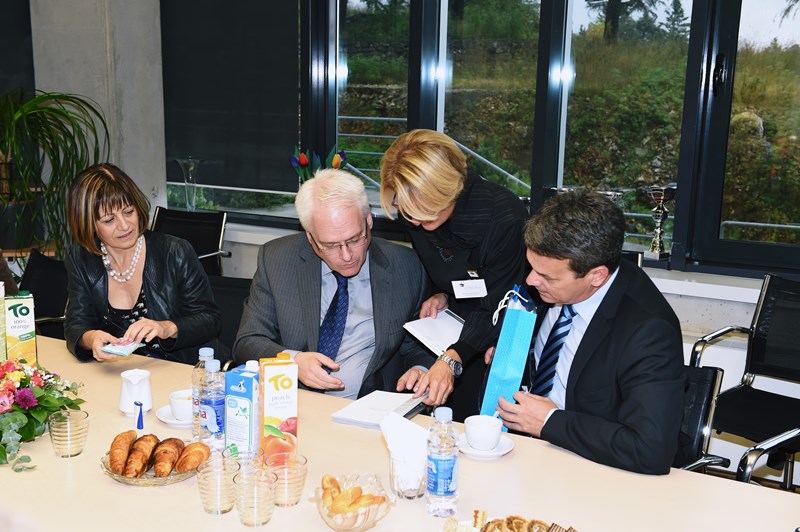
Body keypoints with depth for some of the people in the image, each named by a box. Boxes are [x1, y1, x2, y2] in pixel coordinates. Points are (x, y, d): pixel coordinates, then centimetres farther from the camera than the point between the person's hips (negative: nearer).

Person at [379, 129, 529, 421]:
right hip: (458, 330, 5)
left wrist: (452, 359, -34)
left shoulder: (505, 216, -24)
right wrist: (444, 296, -4)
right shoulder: (415, 213, -4)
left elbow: (497, 308, -23)